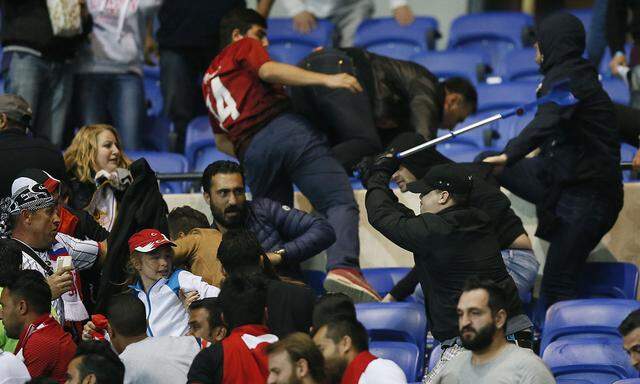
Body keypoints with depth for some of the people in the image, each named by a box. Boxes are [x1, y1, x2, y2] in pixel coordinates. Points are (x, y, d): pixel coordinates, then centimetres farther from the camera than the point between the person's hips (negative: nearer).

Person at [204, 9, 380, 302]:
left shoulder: (209, 81, 35)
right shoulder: (244, 48, 15)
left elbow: (221, 140, 39)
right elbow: (268, 71, -8)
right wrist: (326, 79, -16)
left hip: (251, 151, 6)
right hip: (284, 129, -6)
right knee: (340, 203, -14)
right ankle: (342, 266, -38)